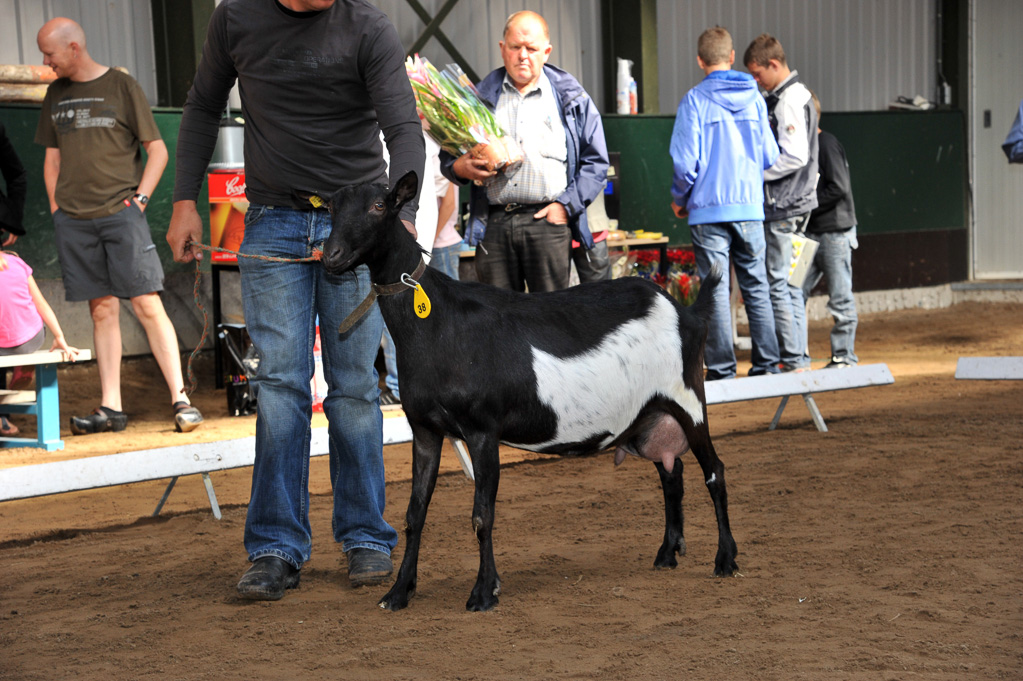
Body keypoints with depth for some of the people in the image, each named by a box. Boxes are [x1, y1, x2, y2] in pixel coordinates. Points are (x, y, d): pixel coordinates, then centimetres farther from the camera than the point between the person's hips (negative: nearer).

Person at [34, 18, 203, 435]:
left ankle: (180, 398, -7)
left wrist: (138, 198, -6)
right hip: (73, 220, 4)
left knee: (147, 304, -9)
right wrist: (56, 208, 10)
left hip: (120, 213, -4)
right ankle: (110, 408, 4)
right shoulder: (56, 94, 15)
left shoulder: (121, 87, 1)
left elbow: (157, 150, 3)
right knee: (102, 309, 3)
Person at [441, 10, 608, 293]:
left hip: (547, 220, -1)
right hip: (493, 224, 2)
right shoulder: (481, 96, 16)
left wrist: (566, 204, -3)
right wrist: (459, 168, -6)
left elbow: (595, 161, 10)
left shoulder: (571, 98, 11)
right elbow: (447, 155, 18)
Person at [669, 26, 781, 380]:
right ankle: (767, 366, 11)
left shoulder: (695, 100, -5)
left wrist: (679, 199, 7)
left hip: (709, 208, -3)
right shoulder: (754, 97, 5)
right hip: (750, 206, 3)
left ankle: (722, 371, 0)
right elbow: (770, 156, 6)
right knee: (756, 288, 10)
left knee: (716, 289, 0)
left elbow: (686, 161, -9)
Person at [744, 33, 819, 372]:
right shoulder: (794, 95, 17)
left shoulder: (789, 100, -14)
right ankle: (799, 358, 16)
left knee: (777, 283, -7)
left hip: (783, 205, -10)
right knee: (789, 283, 12)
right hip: (791, 203, 10)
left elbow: (795, 157, -21)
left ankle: (792, 360, -5)